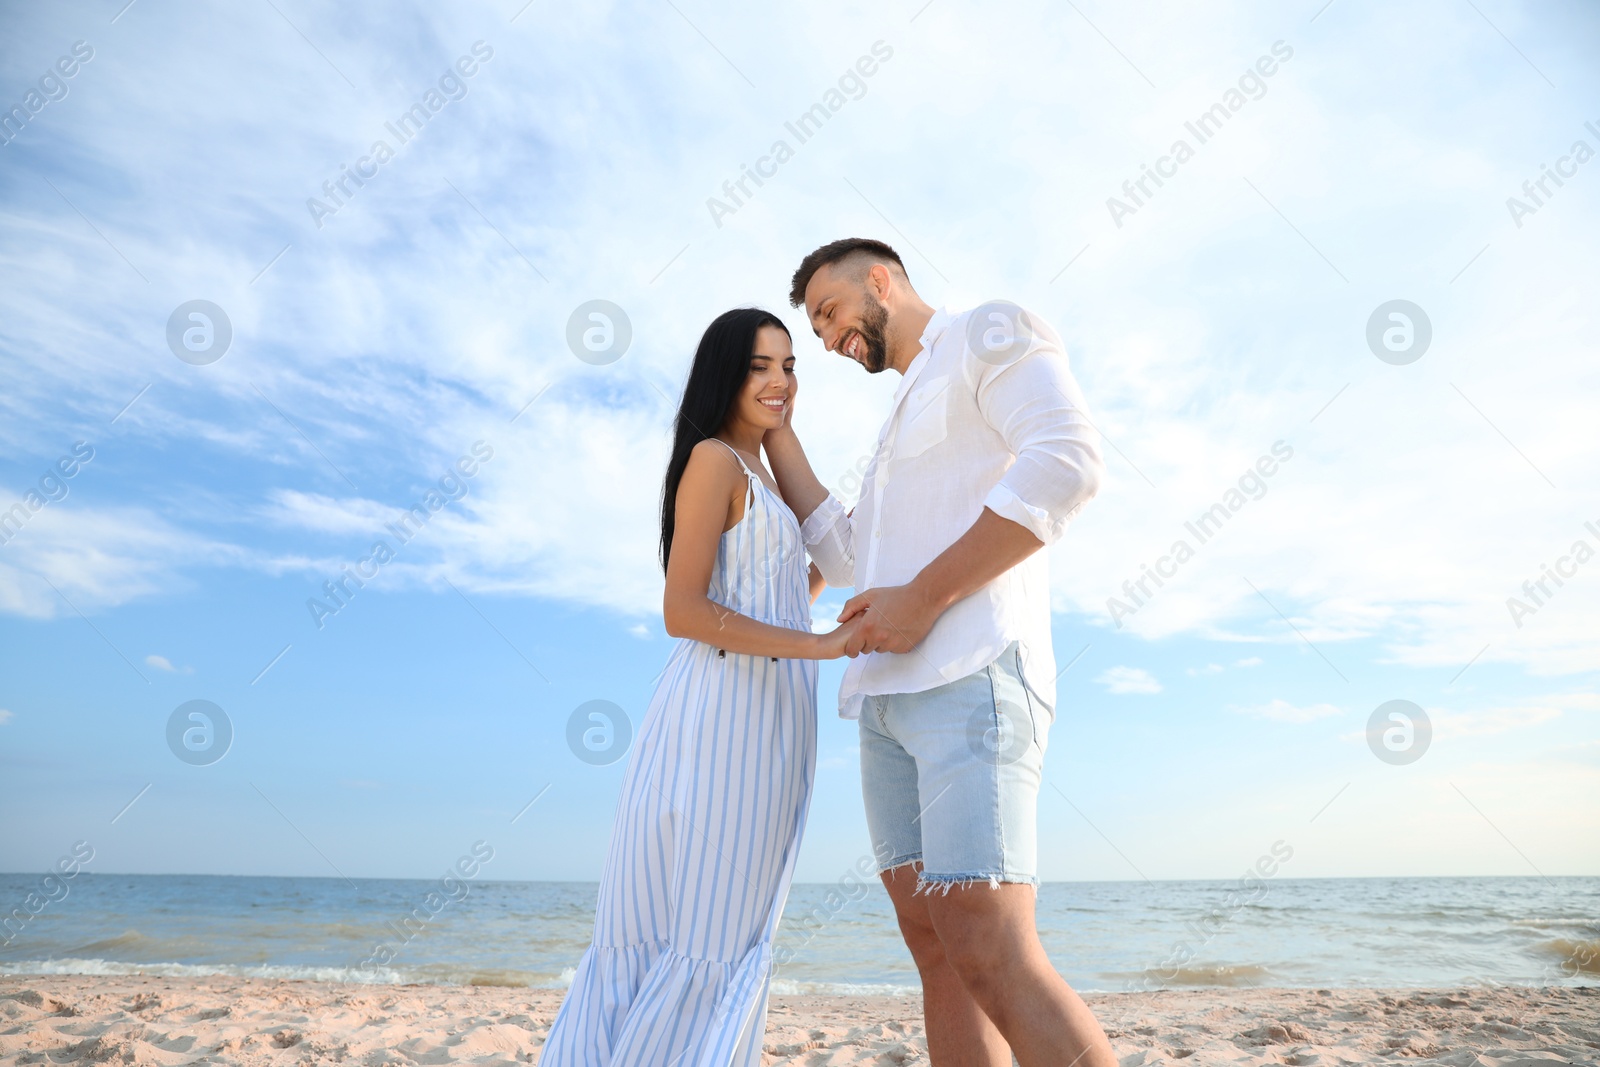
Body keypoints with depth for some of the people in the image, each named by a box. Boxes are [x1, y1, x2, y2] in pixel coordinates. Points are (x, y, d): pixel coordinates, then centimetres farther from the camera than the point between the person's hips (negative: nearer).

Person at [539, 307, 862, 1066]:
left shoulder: (758, 477, 22)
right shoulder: (714, 460, -6)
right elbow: (682, 611, -16)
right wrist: (819, 646, -21)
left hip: (763, 720, 9)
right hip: (725, 711, -9)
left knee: (724, 936, 11)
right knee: (704, 938, -4)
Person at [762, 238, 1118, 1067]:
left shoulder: (989, 332, 5)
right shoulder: (905, 422, 31)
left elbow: (1069, 462, -14)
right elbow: (841, 558, 23)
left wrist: (923, 597, -15)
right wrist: (774, 428, 26)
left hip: (972, 680, -9)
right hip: (890, 696, 9)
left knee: (991, 958, -16)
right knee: (935, 948, 4)